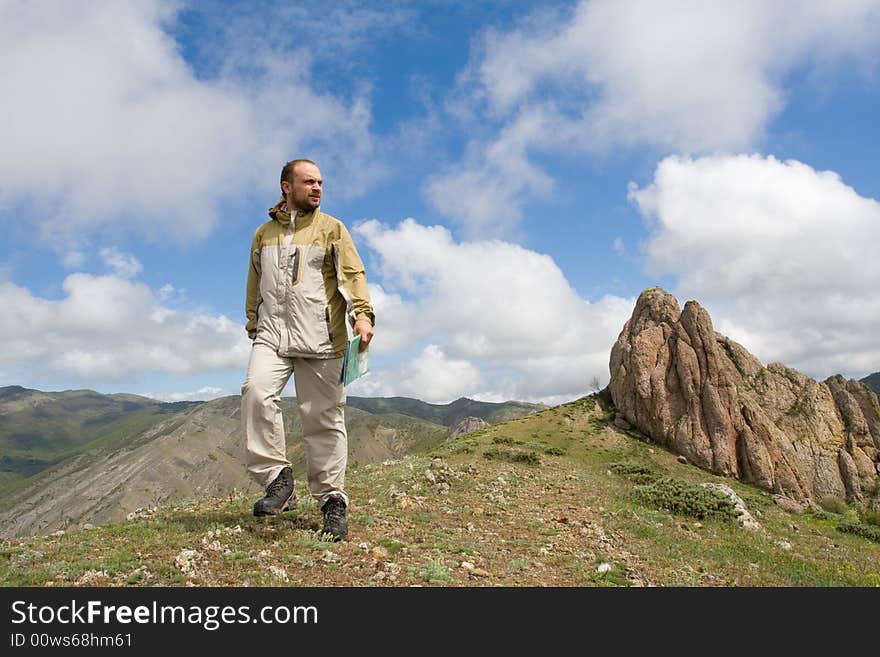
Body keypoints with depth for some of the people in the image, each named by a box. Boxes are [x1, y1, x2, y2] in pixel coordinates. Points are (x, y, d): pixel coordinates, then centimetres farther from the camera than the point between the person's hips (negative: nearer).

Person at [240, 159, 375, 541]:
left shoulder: (331, 229, 10)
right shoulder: (264, 234, 19)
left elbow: (352, 274, -2)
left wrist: (362, 314, -17)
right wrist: (254, 326, 18)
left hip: (320, 338, -2)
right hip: (272, 334, 3)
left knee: (323, 417, -2)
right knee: (256, 391, -23)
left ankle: (332, 500, 8)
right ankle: (277, 477, -11)